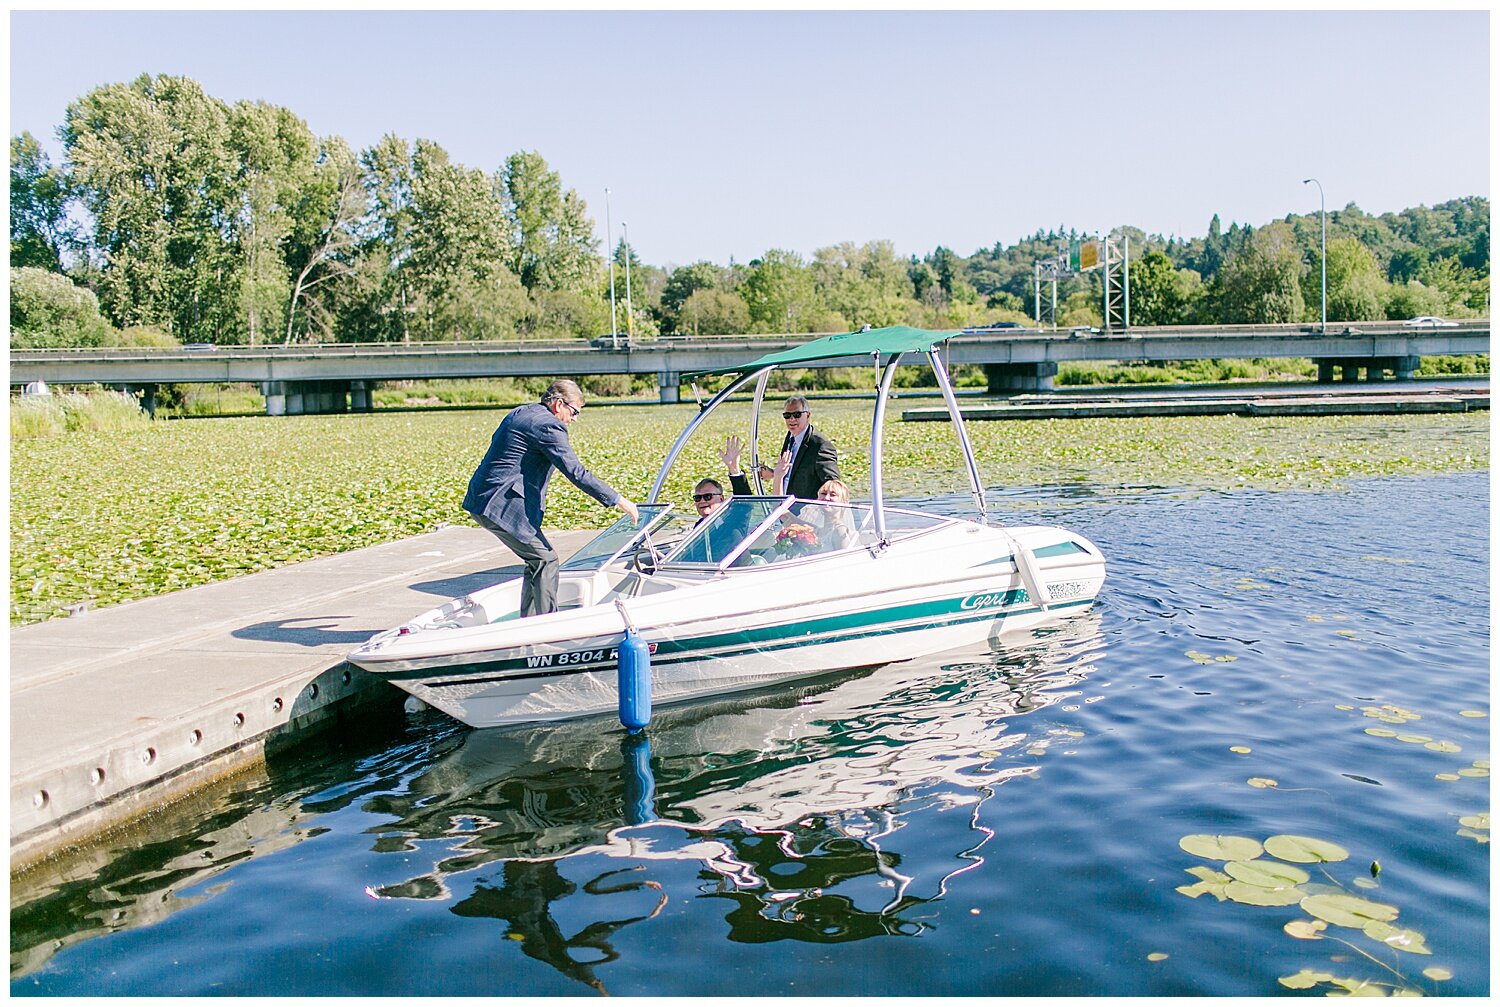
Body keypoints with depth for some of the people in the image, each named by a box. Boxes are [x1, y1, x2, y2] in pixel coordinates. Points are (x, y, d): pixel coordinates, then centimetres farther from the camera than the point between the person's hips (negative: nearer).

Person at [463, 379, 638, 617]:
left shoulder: (518, 413, 16)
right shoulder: (549, 426, -14)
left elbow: (496, 443, 25)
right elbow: (575, 472, -19)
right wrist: (618, 500, -17)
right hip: (503, 506, -10)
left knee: (538, 561, 16)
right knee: (546, 560, -3)